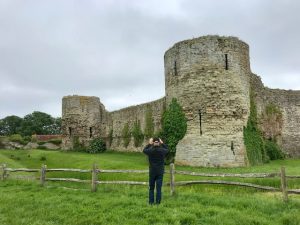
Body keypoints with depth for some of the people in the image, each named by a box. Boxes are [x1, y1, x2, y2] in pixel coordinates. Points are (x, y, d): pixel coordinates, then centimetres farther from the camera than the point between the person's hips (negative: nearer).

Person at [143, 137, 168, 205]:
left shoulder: (150, 151, -11)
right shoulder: (162, 151, -9)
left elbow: (144, 150, 11)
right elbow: (167, 149, 15)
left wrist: (149, 144, 17)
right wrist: (162, 143, 20)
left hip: (152, 172, 0)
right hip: (160, 172, 0)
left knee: (151, 188, 12)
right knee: (159, 188, 6)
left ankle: (151, 202, 14)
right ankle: (158, 202, 8)